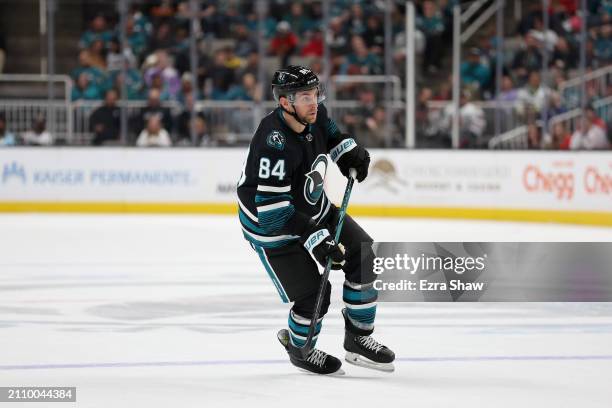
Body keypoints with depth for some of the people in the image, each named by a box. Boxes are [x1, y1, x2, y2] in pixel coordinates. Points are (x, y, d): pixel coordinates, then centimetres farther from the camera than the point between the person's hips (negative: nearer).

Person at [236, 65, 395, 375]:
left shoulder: (314, 115, -12)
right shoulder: (274, 144, -36)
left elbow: (328, 132, 17)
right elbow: (273, 210, -36)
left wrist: (348, 148, -2)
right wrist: (314, 239, -37)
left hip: (315, 208, 8)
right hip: (272, 226, -8)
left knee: (362, 255, 2)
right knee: (313, 295, -7)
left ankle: (358, 338, 16)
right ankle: (299, 347, 25)